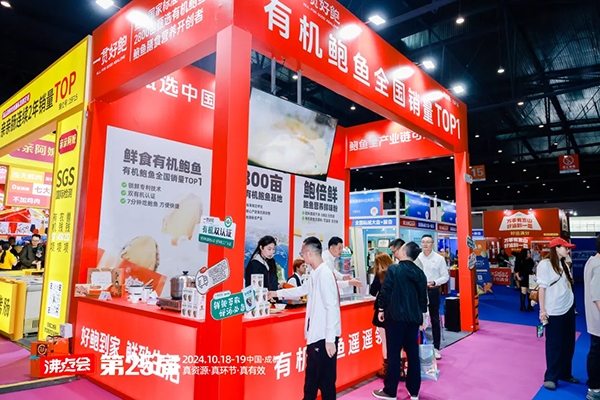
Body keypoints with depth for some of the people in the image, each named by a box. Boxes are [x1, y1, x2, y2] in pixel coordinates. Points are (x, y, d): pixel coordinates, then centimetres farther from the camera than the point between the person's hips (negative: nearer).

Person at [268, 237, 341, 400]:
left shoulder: (325, 274, -19)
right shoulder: (316, 274, 10)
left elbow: (331, 307, -22)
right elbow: (302, 290, 26)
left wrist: (330, 339, -21)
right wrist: (277, 293, 34)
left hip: (324, 337, -9)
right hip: (315, 335, 9)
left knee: (326, 380, 4)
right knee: (311, 377, 22)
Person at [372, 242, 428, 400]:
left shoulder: (393, 269, -12)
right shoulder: (420, 273, 4)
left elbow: (385, 292, -12)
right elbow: (423, 297, 10)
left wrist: (381, 309, 1)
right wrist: (422, 317, 19)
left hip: (395, 316, -5)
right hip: (413, 318, 5)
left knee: (393, 354, 3)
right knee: (413, 354, 13)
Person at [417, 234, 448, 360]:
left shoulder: (439, 258, -1)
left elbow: (445, 276, 0)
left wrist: (434, 282, -14)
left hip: (433, 291, -1)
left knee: (435, 320, 6)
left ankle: (436, 348, 16)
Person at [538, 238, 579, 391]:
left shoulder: (564, 265, 11)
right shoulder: (545, 264, -10)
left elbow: (567, 285, 16)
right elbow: (542, 288, -11)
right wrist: (542, 310, -12)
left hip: (568, 309, 7)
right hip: (554, 312, -7)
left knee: (568, 344, 13)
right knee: (554, 345, -1)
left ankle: (565, 374, 27)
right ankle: (551, 377, 8)